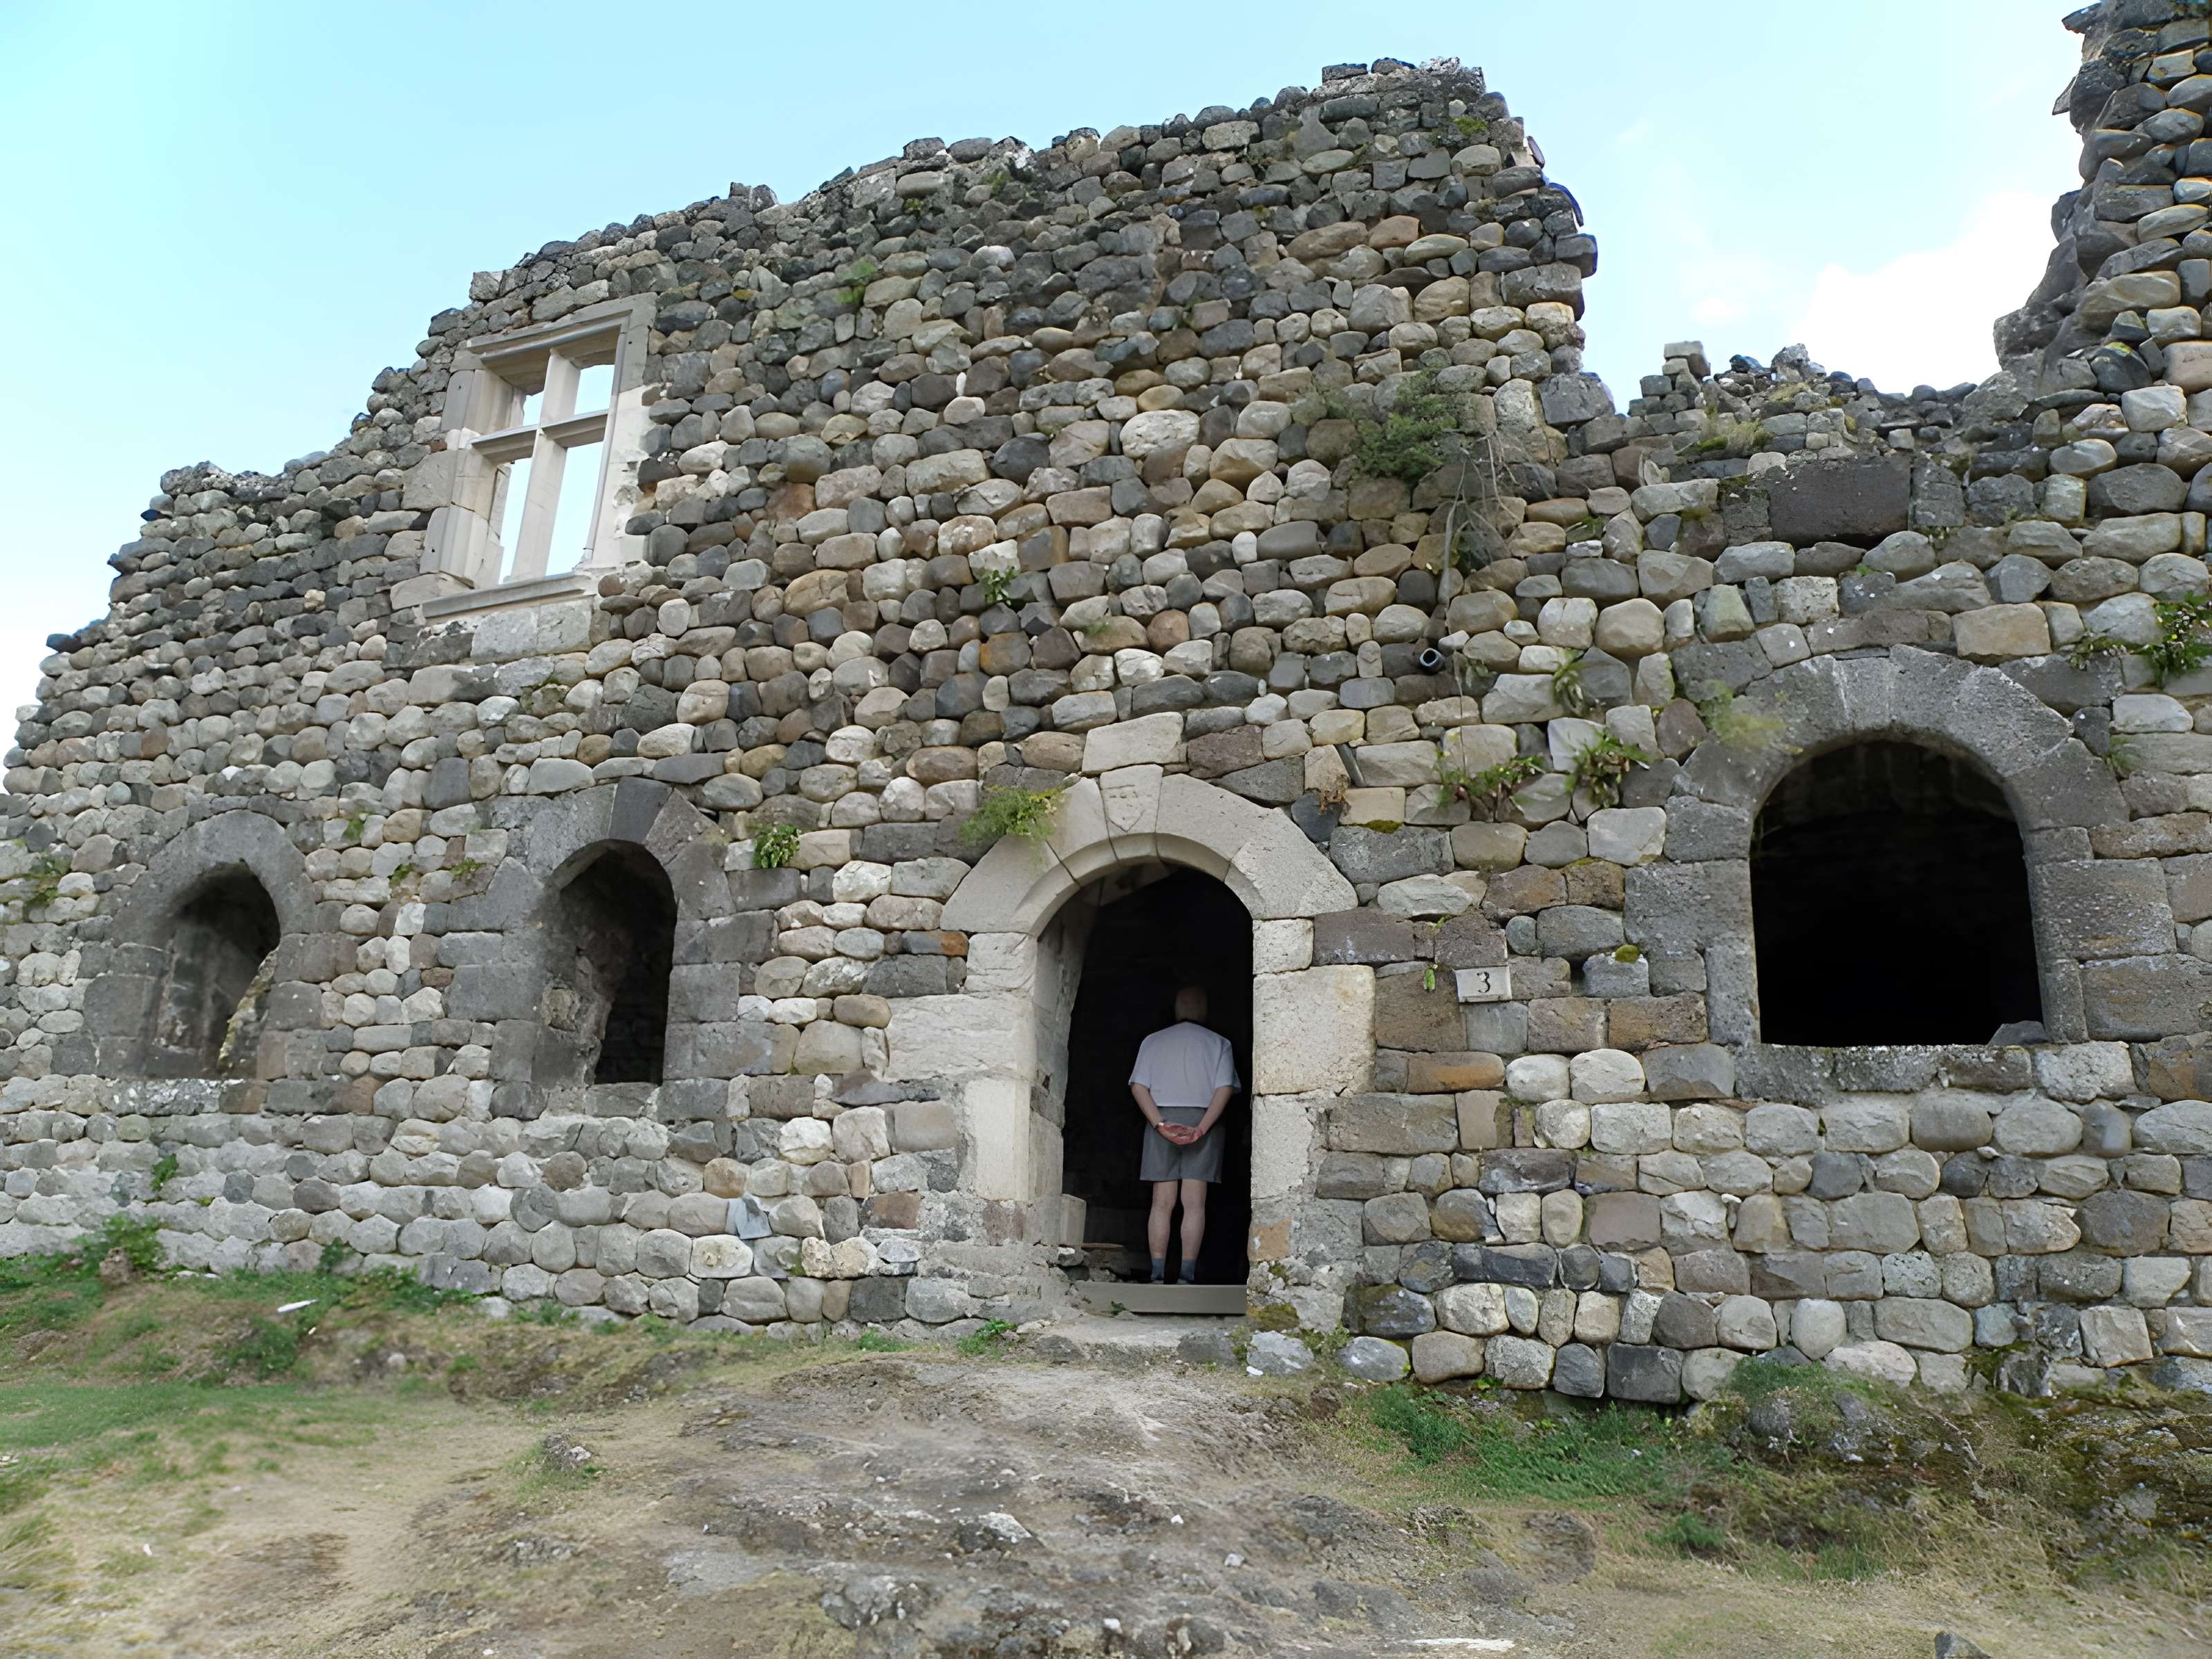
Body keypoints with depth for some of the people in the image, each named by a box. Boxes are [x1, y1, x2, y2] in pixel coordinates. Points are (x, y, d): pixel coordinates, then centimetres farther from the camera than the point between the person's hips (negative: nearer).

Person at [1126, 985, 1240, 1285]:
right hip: (1202, 1119, -1)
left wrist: (1160, 1124, -9)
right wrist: (1202, 1128, -13)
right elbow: (1224, 1088, -7)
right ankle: (1187, 1275, -6)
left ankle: (1158, 1274, -2)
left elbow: (1138, 1086, -1)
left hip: (1162, 1118, 1)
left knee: (1162, 1203, 2)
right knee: (1194, 1203, -2)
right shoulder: (1218, 1042, 6)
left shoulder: (1153, 1041, 11)